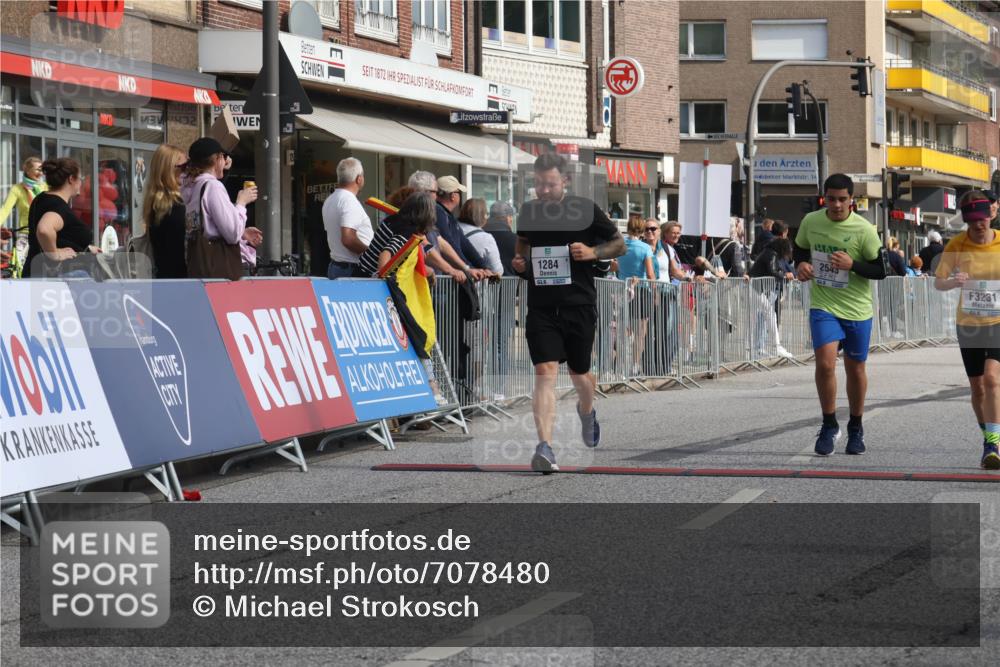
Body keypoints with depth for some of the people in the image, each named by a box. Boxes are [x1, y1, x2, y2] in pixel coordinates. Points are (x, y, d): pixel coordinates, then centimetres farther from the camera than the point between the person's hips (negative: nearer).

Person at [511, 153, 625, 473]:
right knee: (545, 371, -15)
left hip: (579, 304, -1)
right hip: (541, 305, 1)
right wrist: (520, 263, 2)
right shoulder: (529, 212, 5)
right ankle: (544, 447, -21)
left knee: (579, 372, 14)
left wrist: (592, 252, -13)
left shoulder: (585, 210, -3)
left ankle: (587, 411, 50)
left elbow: (619, 244, 5)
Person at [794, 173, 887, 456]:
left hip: (857, 310, -1)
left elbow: (881, 270, -7)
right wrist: (802, 263, -6)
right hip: (823, 307, 1)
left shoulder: (864, 229, -12)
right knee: (825, 363, -17)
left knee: (855, 369, 11)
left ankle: (856, 428, 32)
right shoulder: (810, 222, -3)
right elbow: (800, 248, 17)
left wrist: (852, 265, -24)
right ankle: (829, 425, 1)